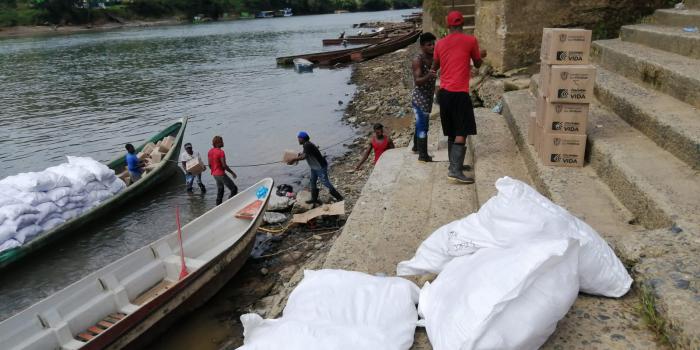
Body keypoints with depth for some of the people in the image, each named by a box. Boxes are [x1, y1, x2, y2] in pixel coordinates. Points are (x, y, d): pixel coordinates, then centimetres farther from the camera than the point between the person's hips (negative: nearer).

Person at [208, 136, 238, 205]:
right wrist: (232, 173, -11)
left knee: (220, 190, 22)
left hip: (214, 174, 9)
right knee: (234, 189, -5)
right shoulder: (220, 152, -19)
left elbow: (210, 165, 10)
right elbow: (224, 165, -22)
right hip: (221, 174, -9)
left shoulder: (210, 151, 6)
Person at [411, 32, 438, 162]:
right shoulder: (418, 60, -18)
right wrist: (428, 76, -43)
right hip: (420, 98, -9)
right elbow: (417, 81, -25)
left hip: (428, 97, 9)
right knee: (423, 126, -9)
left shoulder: (433, 58, 6)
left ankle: (416, 146, 36)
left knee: (421, 123, 20)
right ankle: (423, 155, -5)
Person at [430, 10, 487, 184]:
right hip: (459, 92, -6)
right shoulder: (471, 40, -3)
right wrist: (481, 55, 33)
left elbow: (434, 67, 22)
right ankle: (455, 171, -14)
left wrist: (432, 70, 46)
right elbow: (478, 64, 11)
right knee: (462, 133, -6)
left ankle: (454, 165, 24)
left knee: (452, 132, 16)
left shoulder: (440, 43, 10)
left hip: (444, 92, 6)